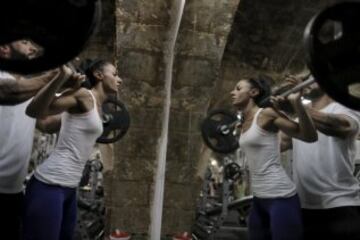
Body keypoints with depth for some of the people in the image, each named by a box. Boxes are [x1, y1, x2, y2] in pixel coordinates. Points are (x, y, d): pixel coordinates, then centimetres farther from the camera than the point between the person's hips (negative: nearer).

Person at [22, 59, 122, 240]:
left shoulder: (97, 106, 15)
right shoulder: (83, 95, -11)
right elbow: (33, 111, -23)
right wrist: (59, 79, -37)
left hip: (69, 187, 10)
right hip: (50, 184, -10)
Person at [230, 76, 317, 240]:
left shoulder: (267, 114, -11)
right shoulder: (244, 123, 11)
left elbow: (310, 136, -16)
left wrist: (296, 103, -25)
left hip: (280, 197, -9)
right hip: (259, 198, 9)